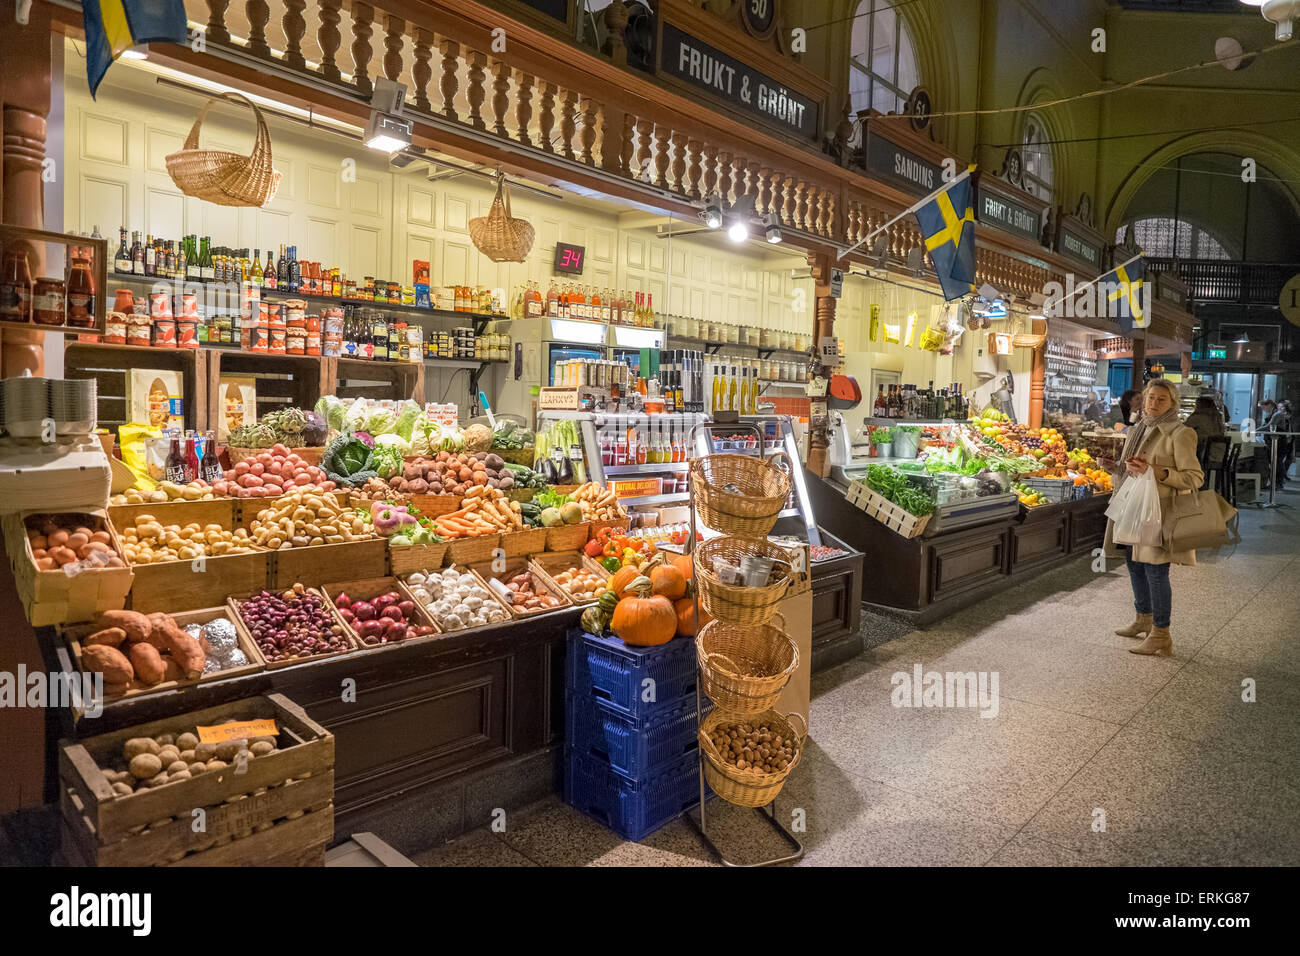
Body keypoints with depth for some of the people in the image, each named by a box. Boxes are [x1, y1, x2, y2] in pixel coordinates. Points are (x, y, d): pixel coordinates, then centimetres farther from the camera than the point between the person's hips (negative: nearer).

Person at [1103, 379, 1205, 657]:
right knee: (1134, 565, 16)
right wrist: (1130, 467, 2)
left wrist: (1155, 471, -22)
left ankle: (1161, 635, 3)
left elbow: (1195, 477, -12)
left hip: (1158, 511, -8)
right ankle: (1144, 620, 33)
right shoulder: (1138, 430, 12)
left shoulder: (1179, 434, -10)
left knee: (1156, 571, -6)